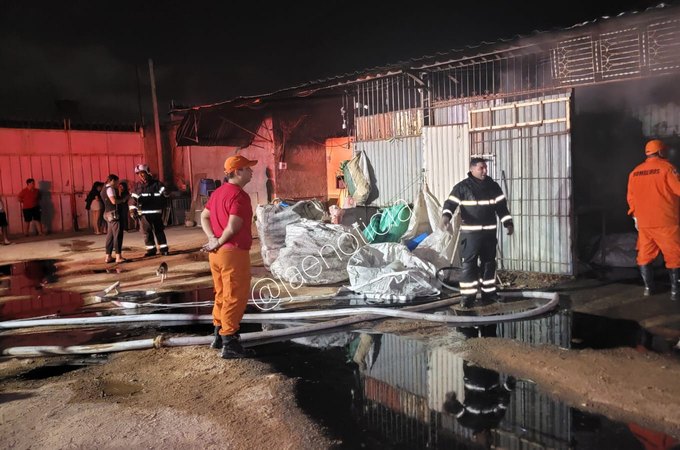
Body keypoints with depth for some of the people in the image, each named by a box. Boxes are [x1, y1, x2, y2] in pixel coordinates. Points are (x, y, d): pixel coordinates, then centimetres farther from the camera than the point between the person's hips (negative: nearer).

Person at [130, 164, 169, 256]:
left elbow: (163, 191, -5)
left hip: (156, 212, -2)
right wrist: (133, 210, 2)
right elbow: (133, 199, 10)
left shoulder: (156, 183, -1)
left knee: (159, 231, 2)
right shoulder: (137, 186, 8)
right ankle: (151, 249, 11)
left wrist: (165, 193, -29)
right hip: (144, 213, 2)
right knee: (147, 231, 2)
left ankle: (163, 249, 9)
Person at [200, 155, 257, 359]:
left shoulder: (218, 192, 12)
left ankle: (220, 335, 30)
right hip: (233, 252, -9)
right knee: (235, 298, -2)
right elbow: (233, 228, -24)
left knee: (222, 295, 19)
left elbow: (204, 217, 13)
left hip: (217, 253, 9)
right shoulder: (239, 195, -17)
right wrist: (218, 243, -9)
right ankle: (229, 344, 3)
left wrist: (212, 239, 0)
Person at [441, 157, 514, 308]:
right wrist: (446, 215, -30)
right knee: (469, 264, -5)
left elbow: (501, 206, 12)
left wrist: (508, 223, 5)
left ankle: (488, 291, 25)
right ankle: (468, 295, 0)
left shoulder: (493, 186, 8)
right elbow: (450, 203, -11)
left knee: (489, 262, 12)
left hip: (489, 231, 5)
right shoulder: (462, 187, -6)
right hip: (470, 232, -5)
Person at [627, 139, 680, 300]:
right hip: (666, 221, -5)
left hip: (643, 222, 5)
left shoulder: (635, 172, 9)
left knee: (645, 255, 13)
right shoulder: (666, 167, -8)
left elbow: (631, 197, 13)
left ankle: (648, 287, 15)